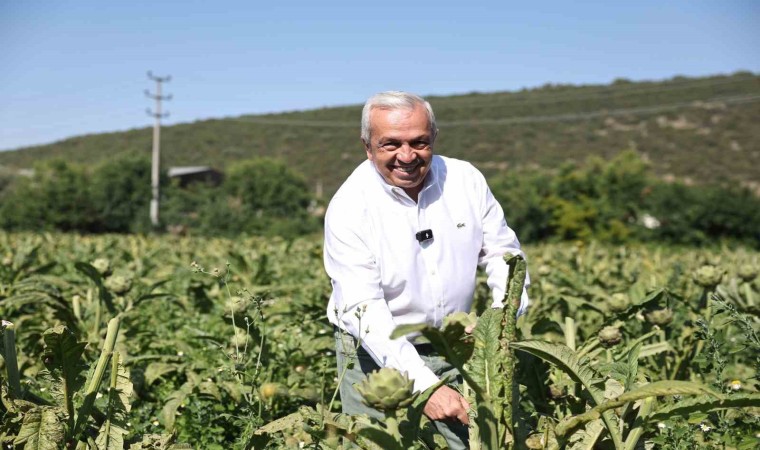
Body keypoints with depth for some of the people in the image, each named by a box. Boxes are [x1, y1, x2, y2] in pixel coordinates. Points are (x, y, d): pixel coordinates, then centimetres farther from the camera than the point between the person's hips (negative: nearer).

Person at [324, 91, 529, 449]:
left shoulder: (466, 180, -6)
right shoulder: (350, 207, -18)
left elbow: (502, 252, 5)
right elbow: (363, 311, -24)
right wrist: (424, 385, -33)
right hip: (377, 352, -3)